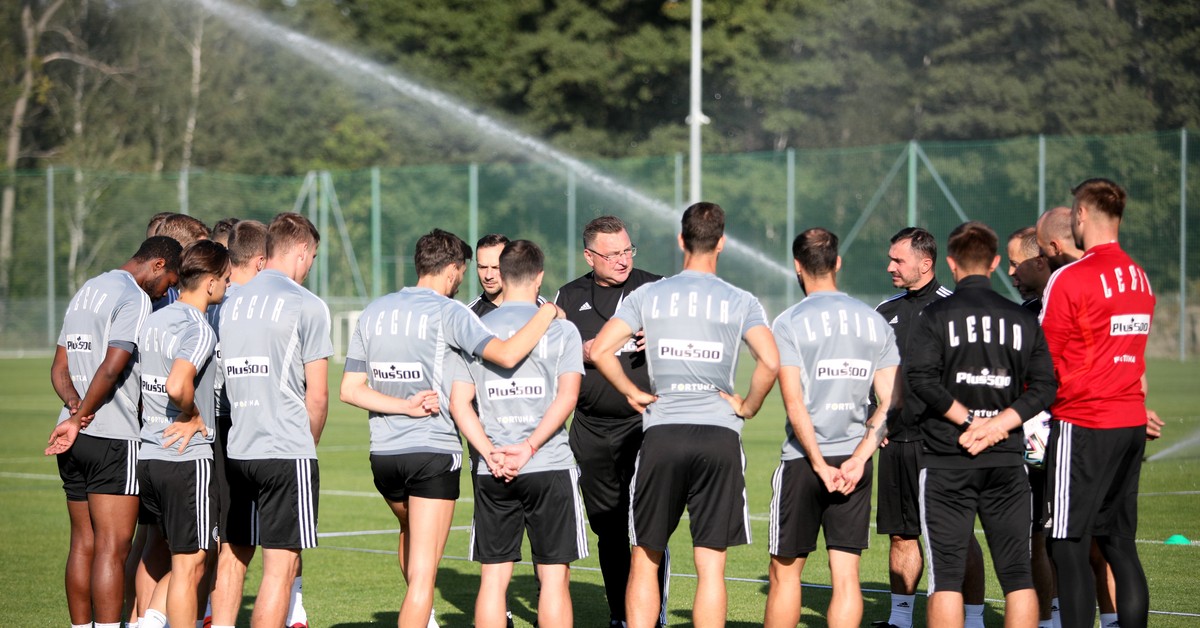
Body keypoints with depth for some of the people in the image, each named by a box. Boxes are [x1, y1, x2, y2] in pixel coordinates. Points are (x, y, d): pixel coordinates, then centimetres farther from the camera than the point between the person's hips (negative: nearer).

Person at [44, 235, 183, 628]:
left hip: (75, 440, 8)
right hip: (113, 437, -8)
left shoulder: (84, 292, 19)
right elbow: (112, 367, -19)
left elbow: (59, 367, 16)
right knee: (113, 547, -8)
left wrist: (75, 405, 0)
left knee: (83, 545, 10)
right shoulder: (134, 298, -9)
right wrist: (79, 418, -8)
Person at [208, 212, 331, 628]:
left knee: (233, 557, 15)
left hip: (233, 450, 6)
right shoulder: (306, 305, -6)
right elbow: (317, 395, -7)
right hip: (287, 452, -6)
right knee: (281, 564, -4)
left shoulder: (230, 304, 11)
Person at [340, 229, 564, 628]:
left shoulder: (373, 313, 8)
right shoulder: (447, 313, -10)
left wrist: (404, 407, -5)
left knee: (411, 532, 32)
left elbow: (350, 390, 3)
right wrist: (547, 314, -8)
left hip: (383, 454, 6)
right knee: (423, 574, -5)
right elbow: (506, 355, -23)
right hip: (434, 452, -6)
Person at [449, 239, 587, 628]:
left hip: (492, 474, 2)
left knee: (494, 577, 6)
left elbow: (459, 402, 2)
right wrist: (529, 447, -12)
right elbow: (567, 395, -10)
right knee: (553, 577, 1)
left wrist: (490, 453, -6)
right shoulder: (560, 329, 1)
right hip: (550, 466, -2)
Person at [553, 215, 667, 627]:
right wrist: (582, 352, -5)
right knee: (608, 528, 9)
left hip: (646, 424, -3)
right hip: (592, 431, 3)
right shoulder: (569, 298, 11)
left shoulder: (656, 288, 5)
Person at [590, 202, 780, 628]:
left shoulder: (648, 296, 6)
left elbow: (600, 350, -4)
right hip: (719, 437, 0)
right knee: (711, 566, 2)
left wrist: (632, 393, 8)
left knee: (645, 560, 11)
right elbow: (770, 362, -12)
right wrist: (747, 407, 2)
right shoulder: (740, 302, 2)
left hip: (662, 435, 1)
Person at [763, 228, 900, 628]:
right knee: (846, 574, 3)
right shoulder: (874, 321, 8)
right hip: (855, 460, 3)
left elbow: (795, 405, -12)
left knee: (785, 572, 7)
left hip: (804, 460, -3)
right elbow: (890, 401, 2)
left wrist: (820, 465, -8)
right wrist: (858, 459, -3)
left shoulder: (790, 323, -5)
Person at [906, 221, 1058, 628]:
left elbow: (921, 378, -14)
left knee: (946, 576, 0)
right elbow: (1044, 387, 0)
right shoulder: (1023, 319, 6)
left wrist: (969, 421, -8)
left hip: (946, 461, -2)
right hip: (1008, 461, 2)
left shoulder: (935, 315, -3)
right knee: (1018, 576, 6)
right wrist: (998, 425, -6)